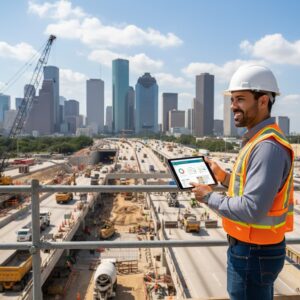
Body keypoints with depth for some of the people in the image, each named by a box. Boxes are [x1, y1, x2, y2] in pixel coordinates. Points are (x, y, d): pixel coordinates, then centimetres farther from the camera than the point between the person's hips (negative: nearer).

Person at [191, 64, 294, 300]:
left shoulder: (267, 147, -26)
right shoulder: (259, 141, 7)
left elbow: (252, 209, -31)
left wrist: (210, 197, -18)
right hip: (257, 247, 10)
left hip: (253, 252, -10)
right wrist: (225, 177, 4)